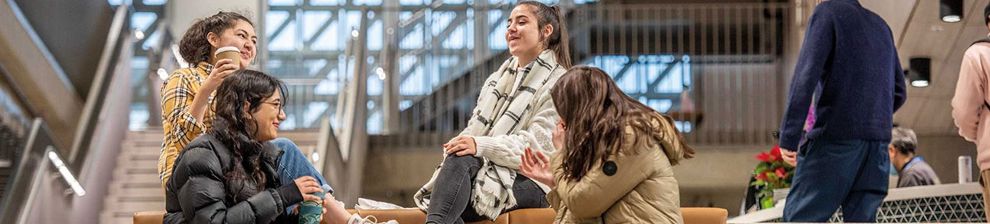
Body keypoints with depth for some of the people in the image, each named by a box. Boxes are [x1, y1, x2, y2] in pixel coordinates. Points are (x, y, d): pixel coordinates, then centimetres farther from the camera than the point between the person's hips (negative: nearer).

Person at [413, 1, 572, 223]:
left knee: (461, 160, -32)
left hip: (531, 181, -6)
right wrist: (460, 143, -12)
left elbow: (538, 144, -13)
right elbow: (477, 127, 14)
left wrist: (481, 146, -26)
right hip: (491, 170, 6)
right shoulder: (499, 76, 24)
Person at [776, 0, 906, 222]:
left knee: (799, 217, -5)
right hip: (879, 140, 6)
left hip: (836, 137, -6)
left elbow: (806, 75, -11)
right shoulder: (881, 25, 21)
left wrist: (789, 136, -13)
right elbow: (899, 93, 23)